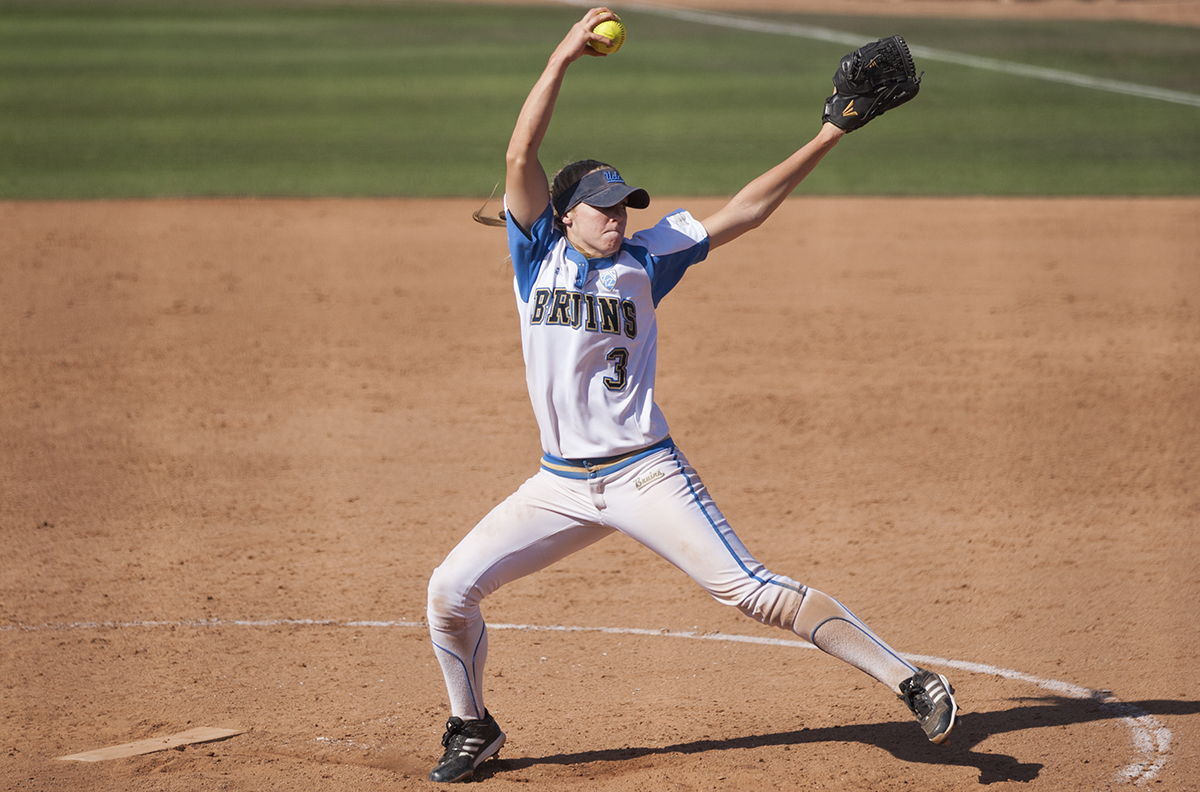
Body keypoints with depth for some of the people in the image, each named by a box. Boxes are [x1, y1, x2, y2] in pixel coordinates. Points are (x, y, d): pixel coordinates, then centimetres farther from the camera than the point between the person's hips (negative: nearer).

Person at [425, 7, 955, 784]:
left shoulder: (642, 260, 2)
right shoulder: (538, 254, 2)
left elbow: (745, 211, 1)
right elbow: (521, 155, -11)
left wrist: (825, 140, -5)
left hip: (645, 473, -2)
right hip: (562, 482, 2)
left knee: (752, 589, -11)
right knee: (451, 590, -5)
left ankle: (907, 677, -10)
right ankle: (473, 727, 19)